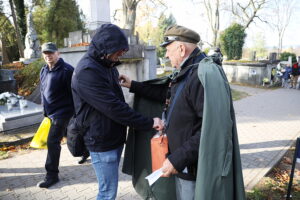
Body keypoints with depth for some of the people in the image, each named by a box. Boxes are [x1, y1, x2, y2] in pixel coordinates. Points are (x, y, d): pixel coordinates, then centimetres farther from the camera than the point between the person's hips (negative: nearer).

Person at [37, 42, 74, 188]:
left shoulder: (66, 70, -17)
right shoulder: (44, 71, 9)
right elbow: (43, 91, 19)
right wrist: (46, 111, 20)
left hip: (62, 113, -8)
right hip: (51, 112, 8)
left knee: (52, 142, -7)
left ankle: (52, 175, 6)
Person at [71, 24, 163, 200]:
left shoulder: (107, 64, 8)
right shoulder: (87, 72, -23)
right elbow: (114, 108, -27)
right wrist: (149, 123, -22)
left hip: (115, 137, 9)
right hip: (102, 142, -9)